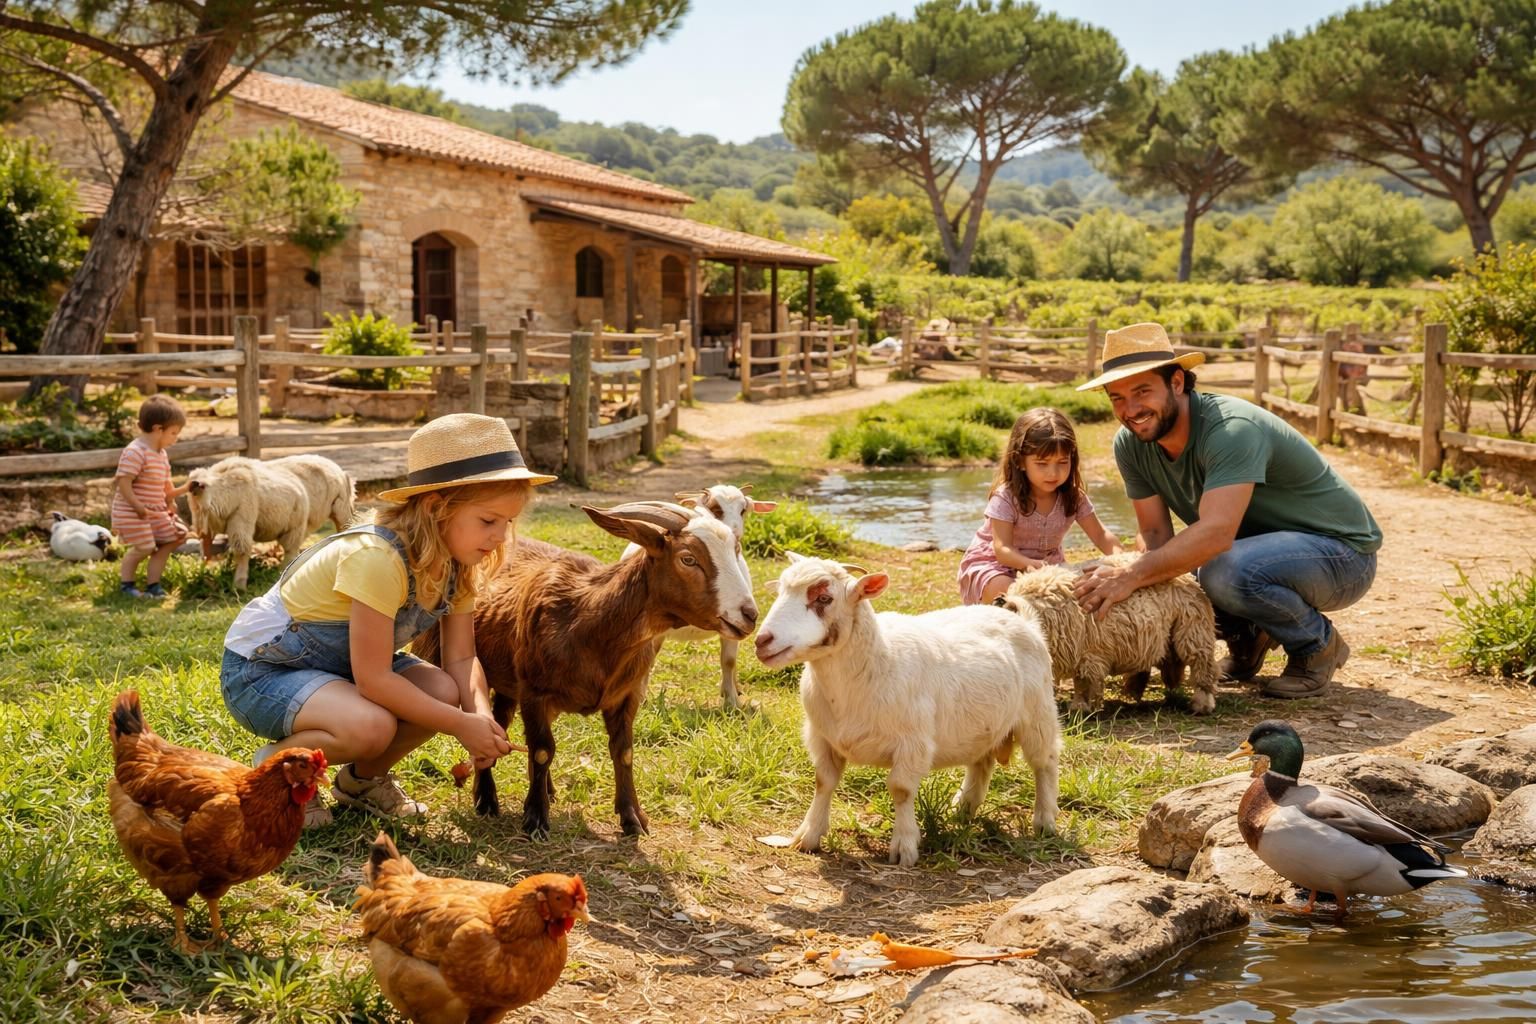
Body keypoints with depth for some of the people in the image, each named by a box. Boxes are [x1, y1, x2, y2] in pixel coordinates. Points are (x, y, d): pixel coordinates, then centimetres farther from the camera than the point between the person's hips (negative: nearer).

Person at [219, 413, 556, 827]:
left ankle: (363, 778, 10)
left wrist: (482, 718, -28)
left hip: (338, 666, 8)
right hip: (259, 669, -8)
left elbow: (460, 659, -8)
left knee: (444, 692, -17)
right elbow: (373, 680, -32)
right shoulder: (378, 559, -34)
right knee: (371, 726, -35)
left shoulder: (457, 563, -8)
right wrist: (461, 725, -28)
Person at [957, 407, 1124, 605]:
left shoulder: (1074, 498, -7)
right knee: (1006, 593, -36)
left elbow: (1100, 535, -7)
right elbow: (1002, 549, -29)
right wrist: (1030, 564, -50)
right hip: (994, 565, -5)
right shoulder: (1005, 498, -22)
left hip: (1045, 566, 5)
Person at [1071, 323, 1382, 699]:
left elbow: (1216, 533, -41)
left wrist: (1132, 576, -45)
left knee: (1223, 572, -35)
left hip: (1342, 552, -8)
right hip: (1263, 547, 8)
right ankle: (1248, 636, 12)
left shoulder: (1232, 429, -30)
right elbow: (1155, 532, -6)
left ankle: (1318, 645, -7)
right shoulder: (1130, 444, -7)